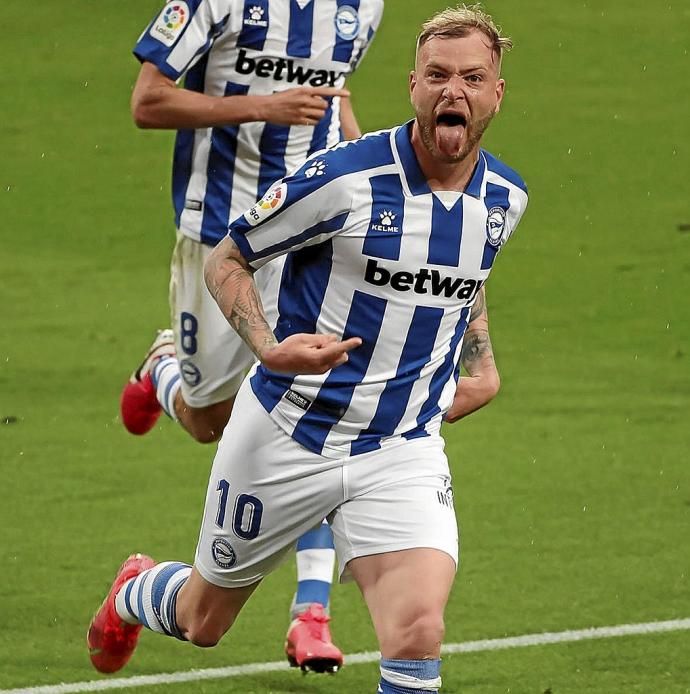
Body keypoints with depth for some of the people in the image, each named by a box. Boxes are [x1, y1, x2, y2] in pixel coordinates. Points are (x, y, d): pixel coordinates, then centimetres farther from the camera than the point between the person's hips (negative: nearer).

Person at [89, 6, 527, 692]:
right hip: (286, 434, -2)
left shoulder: (505, 197, -1)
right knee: (203, 621, 19)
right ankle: (136, 592, 56)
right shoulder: (343, 175, -18)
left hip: (402, 450, 2)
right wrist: (270, 348, -23)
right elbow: (225, 260, -8)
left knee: (417, 635, -23)